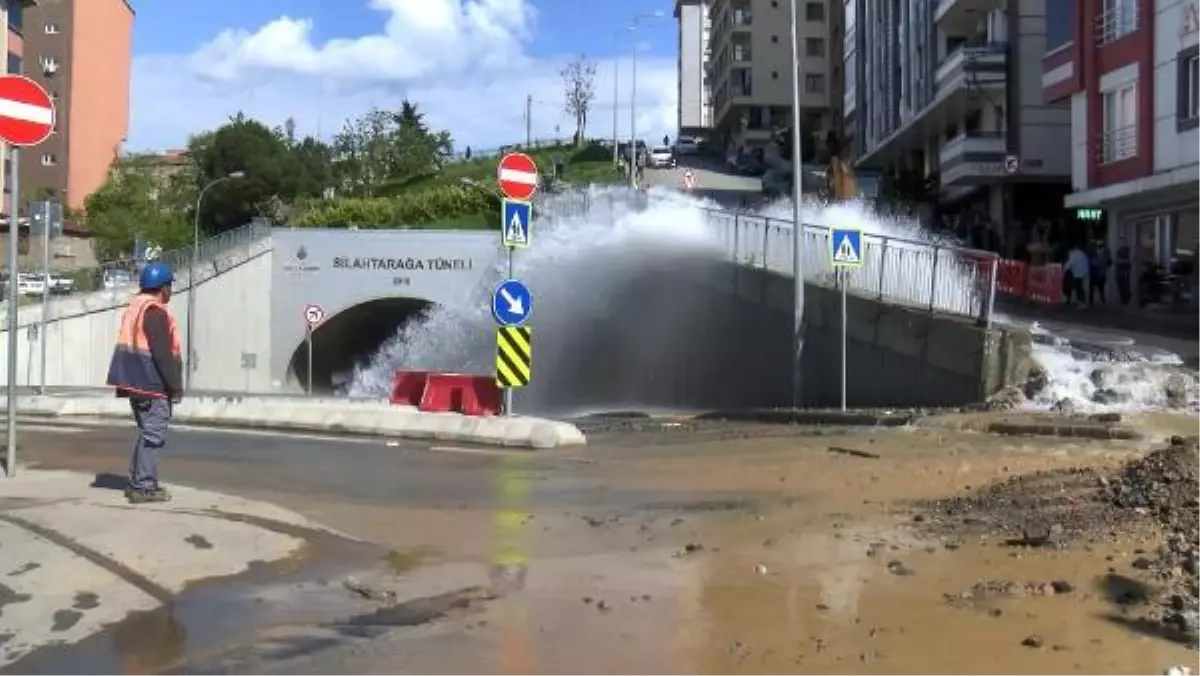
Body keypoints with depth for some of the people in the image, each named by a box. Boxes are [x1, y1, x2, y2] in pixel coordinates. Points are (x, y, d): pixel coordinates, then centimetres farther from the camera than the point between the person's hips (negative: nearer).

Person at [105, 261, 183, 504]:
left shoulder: (135, 306, 16)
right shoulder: (155, 312, -15)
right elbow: (163, 354, -20)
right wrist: (176, 386, -15)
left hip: (135, 381, 10)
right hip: (152, 384, -10)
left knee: (147, 433, 18)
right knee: (154, 434, -5)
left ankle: (137, 483, 22)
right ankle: (144, 487, -4)